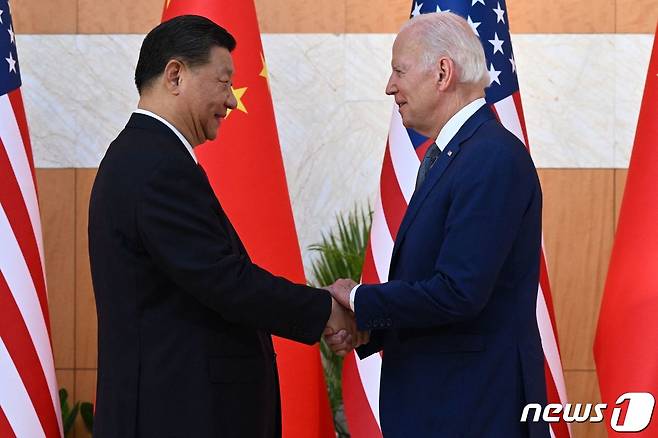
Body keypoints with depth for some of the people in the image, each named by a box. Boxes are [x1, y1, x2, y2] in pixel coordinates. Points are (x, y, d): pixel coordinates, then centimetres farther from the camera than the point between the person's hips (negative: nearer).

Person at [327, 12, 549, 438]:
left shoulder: (495, 159, -18)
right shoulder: (445, 154, 13)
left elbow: (458, 292, -24)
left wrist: (360, 299, -12)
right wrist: (363, 328, 0)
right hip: (434, 397, 9)